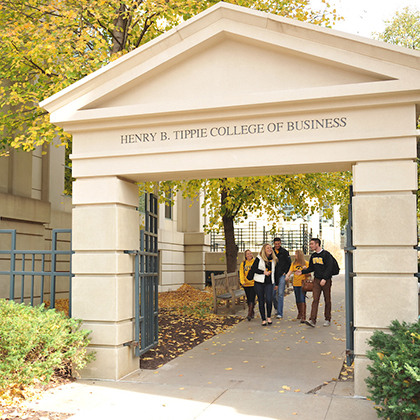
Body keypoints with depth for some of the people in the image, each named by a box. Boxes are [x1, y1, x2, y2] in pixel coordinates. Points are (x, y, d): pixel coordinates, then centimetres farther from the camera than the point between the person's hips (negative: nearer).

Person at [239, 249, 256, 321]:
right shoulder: (243, 264, 7)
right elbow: (241, 273, 2)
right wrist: (242, 281, -12)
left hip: (253, 283, -4)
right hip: (246, 284, 4)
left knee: (251, 299, -10)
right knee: (248, 299, 12)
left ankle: (249, 314, -11)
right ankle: (252, 312, 28)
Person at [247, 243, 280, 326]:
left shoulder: (274, 259, 8)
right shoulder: (259, 258, -2)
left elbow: (276, 272, 15)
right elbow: (253, 269, -5)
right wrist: (263, 272, -13)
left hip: (269, 283, 1)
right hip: (259, 283, -1)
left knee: (269, 300, -14)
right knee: (261, 301, 3)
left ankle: (269, 317, 8)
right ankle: (263, 319, 14)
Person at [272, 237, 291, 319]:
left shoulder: (285, 252, 1)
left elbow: (289, 263, 8)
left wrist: (285, 272, 0)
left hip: (282, 275, -2)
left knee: (280, 294, -6)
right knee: (272, 293, 3)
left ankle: (280, 313, -3)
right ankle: (277, 307, 29)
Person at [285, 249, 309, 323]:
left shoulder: (306, 263, -3)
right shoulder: (293, 263, 9)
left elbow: (309, 274, -2)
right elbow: (290, 271, 1)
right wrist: (287, 276, -18)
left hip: (303, 284, -4)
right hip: (295, 284, 4)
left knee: (302, 300, -12)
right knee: (297, 300, 12)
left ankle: (303, 316, -9)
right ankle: (299, 313, 31)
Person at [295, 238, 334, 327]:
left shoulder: (326, 254, -8)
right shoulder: (313, 256, 11)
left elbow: (329, 268, -14)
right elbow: (311, 268, 16)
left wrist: (324, 279, -21)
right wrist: (302, 272, 1)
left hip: (326, 280, -5)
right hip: (316, 280, 5)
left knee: (327, 300, 5)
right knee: (315, 300, -6)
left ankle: (327, 319, 17)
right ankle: (312, 320, -12)